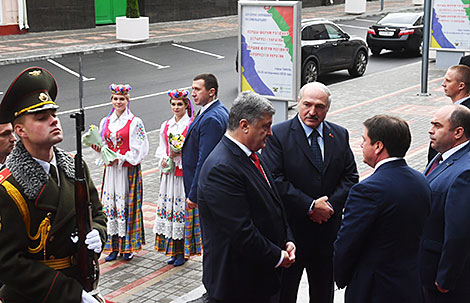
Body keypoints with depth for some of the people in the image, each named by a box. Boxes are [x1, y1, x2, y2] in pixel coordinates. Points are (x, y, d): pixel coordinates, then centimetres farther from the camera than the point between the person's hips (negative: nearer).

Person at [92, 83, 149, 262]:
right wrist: (99, 149, -4)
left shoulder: (135, 122, -5)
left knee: (127, 205, -2)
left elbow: (140, 149, -9)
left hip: (129, 170, -5)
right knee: (110, 205, 4)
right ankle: (113, 246, 12)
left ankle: (128, 246, 7)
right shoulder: (105, 122, 11)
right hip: (110, 170, 5)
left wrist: (121, 158, -17)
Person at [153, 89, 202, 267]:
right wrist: (164, 160, -2)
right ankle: (173, 251, 16)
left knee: (183, 210, -4)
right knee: (168, 209, 6)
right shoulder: (166, 126, 12)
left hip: (185, 174, -6)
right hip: (169, 173, 6)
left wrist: (181, 154, -20)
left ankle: (184, 251, 6)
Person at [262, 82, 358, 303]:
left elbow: (350, 176, 7)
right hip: (291, 229, -4)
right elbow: (274, 180, -16)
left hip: (328, 228, 4)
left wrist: (331, 205, -10)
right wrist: (310, 206, -17)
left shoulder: (340, 135, 6)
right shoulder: (278, 135, -9)